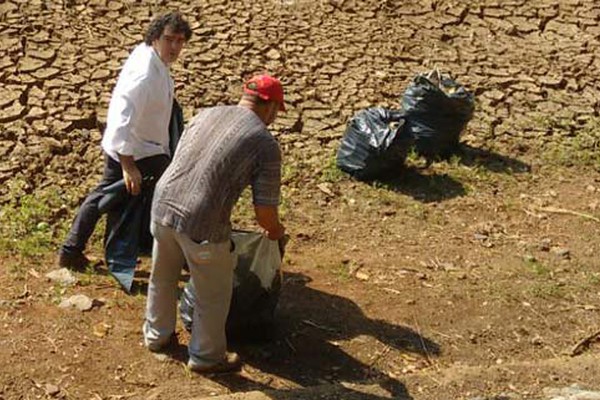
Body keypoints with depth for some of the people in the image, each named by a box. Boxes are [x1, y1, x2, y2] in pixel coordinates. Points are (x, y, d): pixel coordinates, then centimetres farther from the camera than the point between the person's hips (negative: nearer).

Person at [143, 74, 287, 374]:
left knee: (162, 278, 29)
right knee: (213, 295, 18)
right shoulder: (266, 144, -6)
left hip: (162, 205, 6)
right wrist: (276, 231, 18)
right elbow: (265, 214, -6)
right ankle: (207, 356, 36)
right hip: (202, 224, -6)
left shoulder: (206, 114, 11)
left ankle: (157, 335, 50)